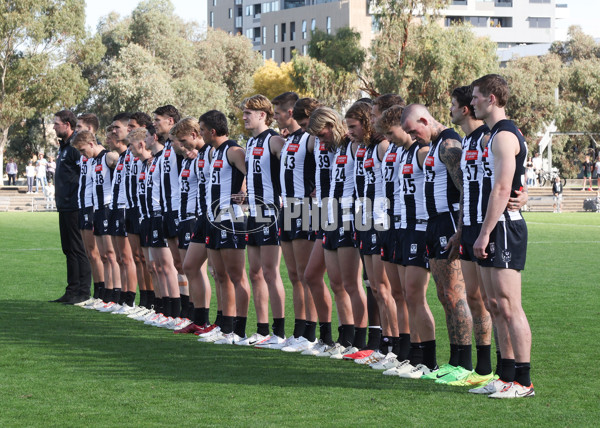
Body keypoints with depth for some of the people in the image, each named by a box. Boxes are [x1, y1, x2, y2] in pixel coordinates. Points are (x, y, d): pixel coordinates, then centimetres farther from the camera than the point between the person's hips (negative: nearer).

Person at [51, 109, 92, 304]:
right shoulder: (64, 146, 16)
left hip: (75, 207, -10)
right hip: (65, 206, 10)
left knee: (78, 249, -6)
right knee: (69, 249, 13)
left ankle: (83, 292, -3)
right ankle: (72, 290, 18)